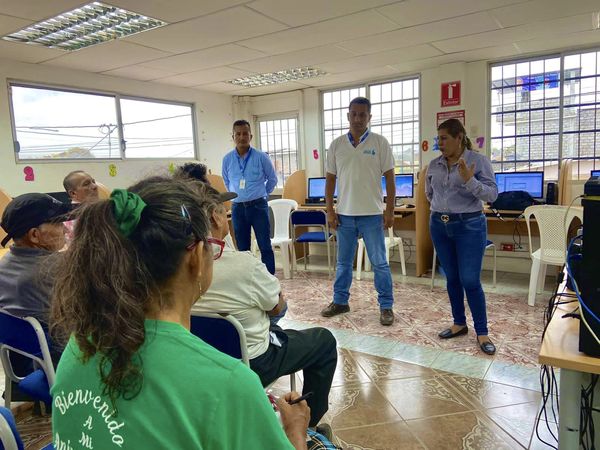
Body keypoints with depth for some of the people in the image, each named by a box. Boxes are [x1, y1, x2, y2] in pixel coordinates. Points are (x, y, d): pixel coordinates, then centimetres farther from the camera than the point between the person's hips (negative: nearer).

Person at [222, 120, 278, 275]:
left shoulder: (261, 157, -6)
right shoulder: (227, 159, 2)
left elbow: (272, 179, 8)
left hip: (258, 206, -2)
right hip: (238, 208, 3)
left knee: (265, 246, -1)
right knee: (242, 248, 11)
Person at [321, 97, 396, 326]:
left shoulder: (380, 143, -2)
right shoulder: (336, 145, 5)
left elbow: (389, 178, -2)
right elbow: (330, 179, 7)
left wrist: (390, 210, -7)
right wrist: (330, 210, 1)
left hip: (372, 214, -3)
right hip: (344, 214, 3)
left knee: (379, 263, 4)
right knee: (343, 262, 14)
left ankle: (386, 306, 16)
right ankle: (340, 301, 28)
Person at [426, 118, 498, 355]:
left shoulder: (478, 161, -7)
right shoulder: (434, 165, 5)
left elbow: (492, 194, -14)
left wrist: (469, 181, -26)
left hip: (469, 226, -5)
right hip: (439, 226, 5)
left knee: (470, 280, -6)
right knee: (452, 278, 12)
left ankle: (482, 333, 8)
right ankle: (459, 324, 27)